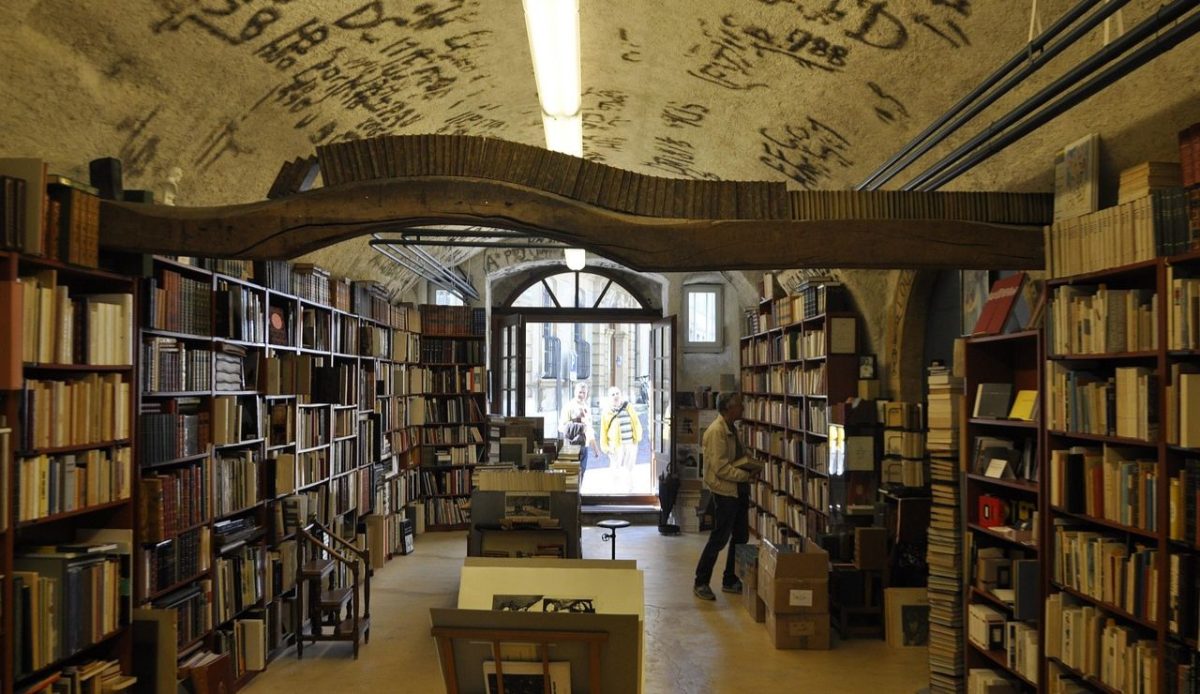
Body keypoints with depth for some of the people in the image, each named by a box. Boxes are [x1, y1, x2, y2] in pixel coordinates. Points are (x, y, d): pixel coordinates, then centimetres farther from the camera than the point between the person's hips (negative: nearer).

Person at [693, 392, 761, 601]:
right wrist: (746, 475, -18)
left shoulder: (731, 429, 13)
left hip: (739, 490, 10)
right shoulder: (716, 431, -17)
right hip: (724, 491, -9)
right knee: (719, 538, -3)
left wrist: (752, 465, 4)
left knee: (741, 537, 14)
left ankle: (730, 581, 26)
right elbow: (720, 467, -22)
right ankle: (701, 583, 8)